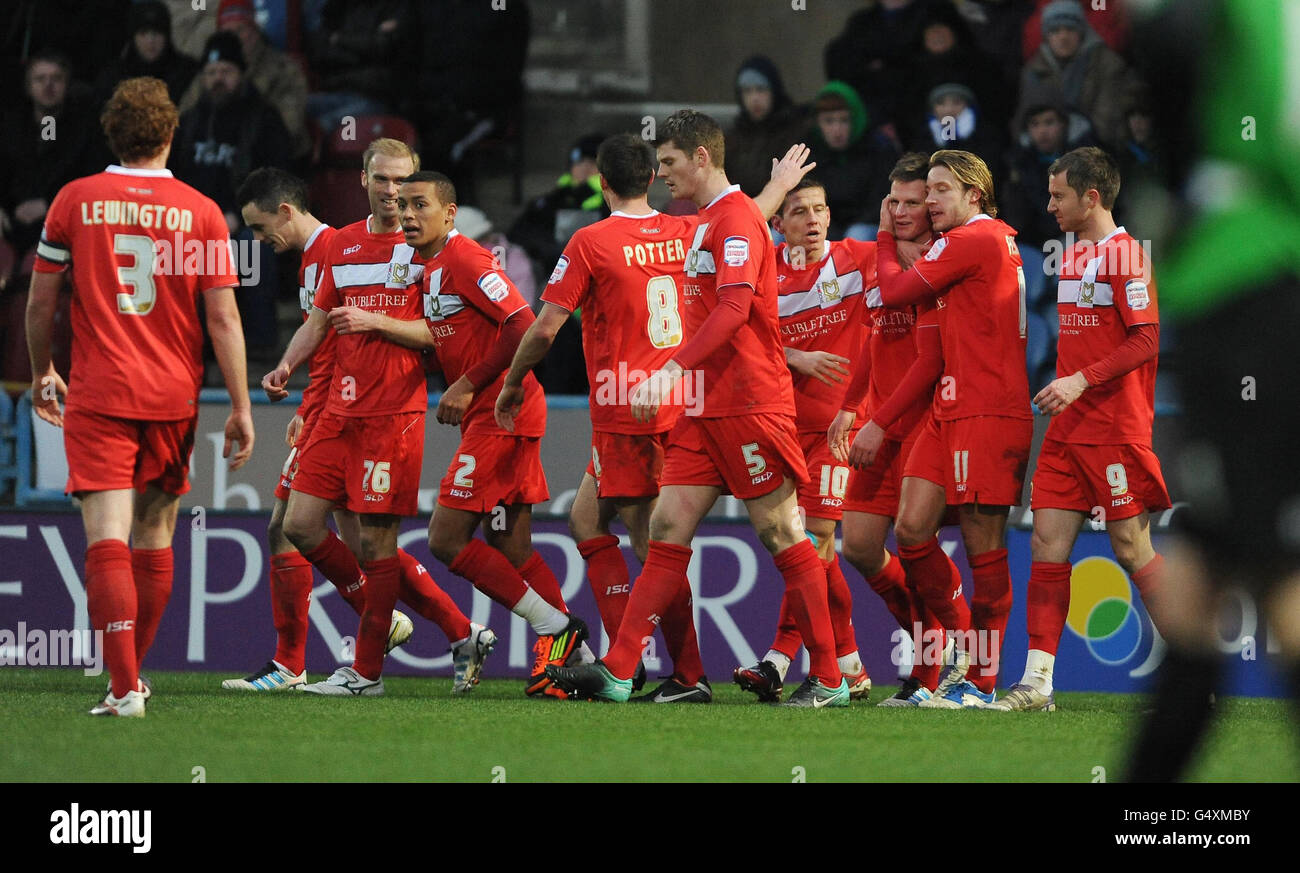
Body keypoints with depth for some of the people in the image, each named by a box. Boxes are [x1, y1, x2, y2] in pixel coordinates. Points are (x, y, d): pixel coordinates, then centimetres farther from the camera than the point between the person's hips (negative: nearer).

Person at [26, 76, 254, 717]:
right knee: (154, 538, 16)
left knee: (108, 539, -8)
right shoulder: (200, 212, -1)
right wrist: (240, 407, 2)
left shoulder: (75, 201, -2)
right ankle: (132, 673, 28)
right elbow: (223, 317, -3)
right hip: (173, 396, 2)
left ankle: (124, 687, -19)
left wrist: (42, 373, 19)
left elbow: (40, 302, 3)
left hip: (98, 396, -2)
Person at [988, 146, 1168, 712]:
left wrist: (1081, 381, -21)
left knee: (1132, 549, -4)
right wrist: (1062, 387, 16)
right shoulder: (1075, 256, 16)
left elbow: (1147, 340, -17)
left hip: (1114, 428, -8)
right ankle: (1037, 681, -2)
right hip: (1067, 429, 8)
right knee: (1048, 543, 0)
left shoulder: (1122, 254, -10)